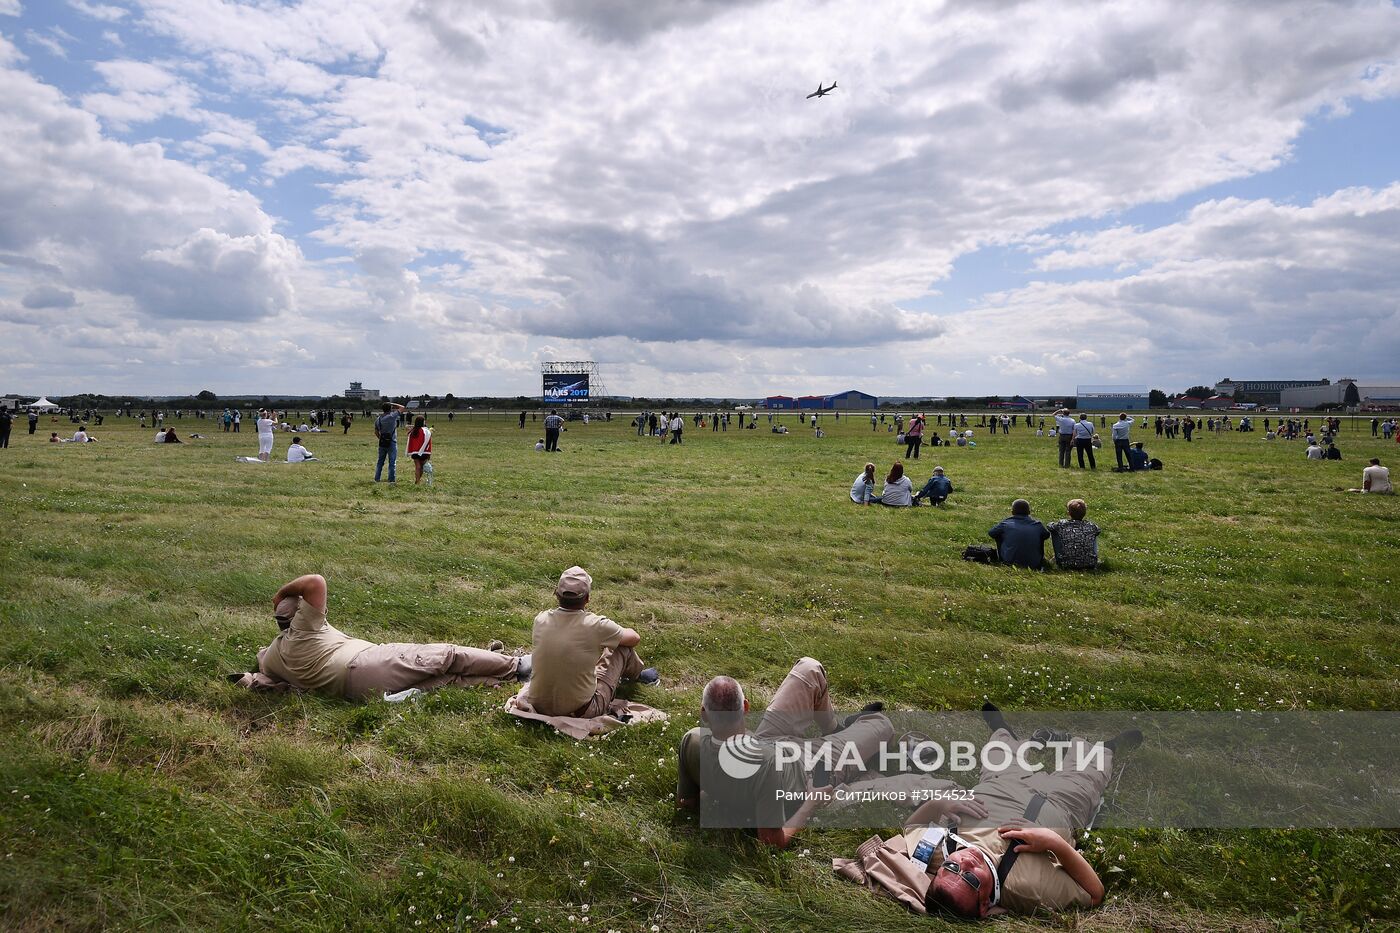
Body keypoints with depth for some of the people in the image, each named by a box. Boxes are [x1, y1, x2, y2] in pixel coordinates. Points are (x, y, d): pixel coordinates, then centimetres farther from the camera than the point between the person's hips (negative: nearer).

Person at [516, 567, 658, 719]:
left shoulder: (541, 619, -9)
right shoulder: (596, 625, -20)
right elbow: (635, 638, 0)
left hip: (539, 706, 4)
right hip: (581, 712, -4)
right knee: (623, 648, 11)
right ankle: (638, 675, 43)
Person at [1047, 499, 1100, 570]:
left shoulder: (1062, 525, -8)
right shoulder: (1091, 526, -2)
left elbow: (1050, 525, 13)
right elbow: (1097, 531, 23)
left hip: (1066, 566, -2)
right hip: (1090, 566, 2)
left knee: (1054, 531, 14)